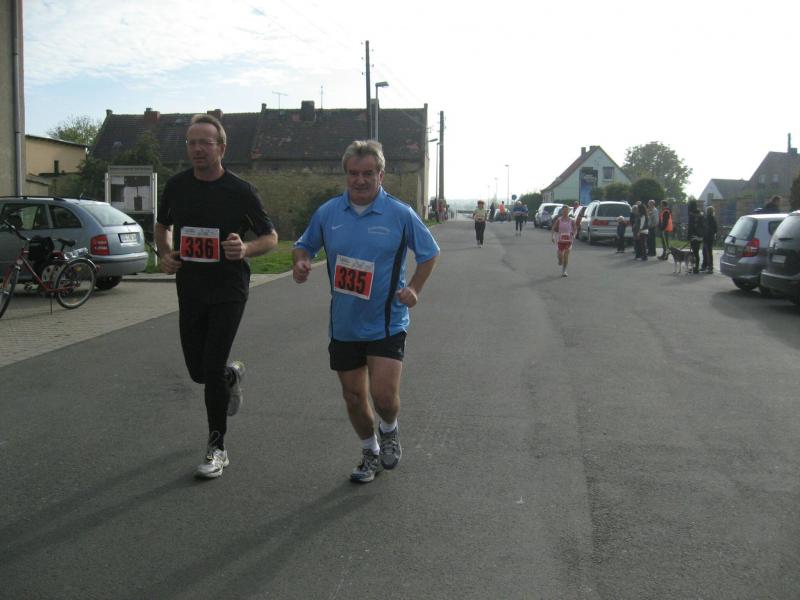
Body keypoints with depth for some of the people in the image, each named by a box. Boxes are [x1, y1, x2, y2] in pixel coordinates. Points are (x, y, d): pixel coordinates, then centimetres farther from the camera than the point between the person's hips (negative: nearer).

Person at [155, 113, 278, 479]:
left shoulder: (240, 191, -7)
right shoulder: (177, 186, 3)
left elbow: (271, 237, -1)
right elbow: (162, 226, 21)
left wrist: (246, 249, -22)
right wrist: (165, 254, 0)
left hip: (228, 291, -4)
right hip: (190, 290, 4)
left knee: (212, 368, -9)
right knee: (197, 370, 8)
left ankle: (217, 449, 8)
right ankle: (232, 375, 46)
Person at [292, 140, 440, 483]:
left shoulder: (400, 214, -6)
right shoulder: (327, 213, 0)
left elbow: (429, 253, 6)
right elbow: (304, 246, 14)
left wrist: (413, 289, -7)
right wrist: (300, 263, -9)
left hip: (387, 323, -3)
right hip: (344, 324, 3)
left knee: (384, 395, -12)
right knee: (353, 397, 12)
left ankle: (389, 431, 24)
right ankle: (371, 452, 37)